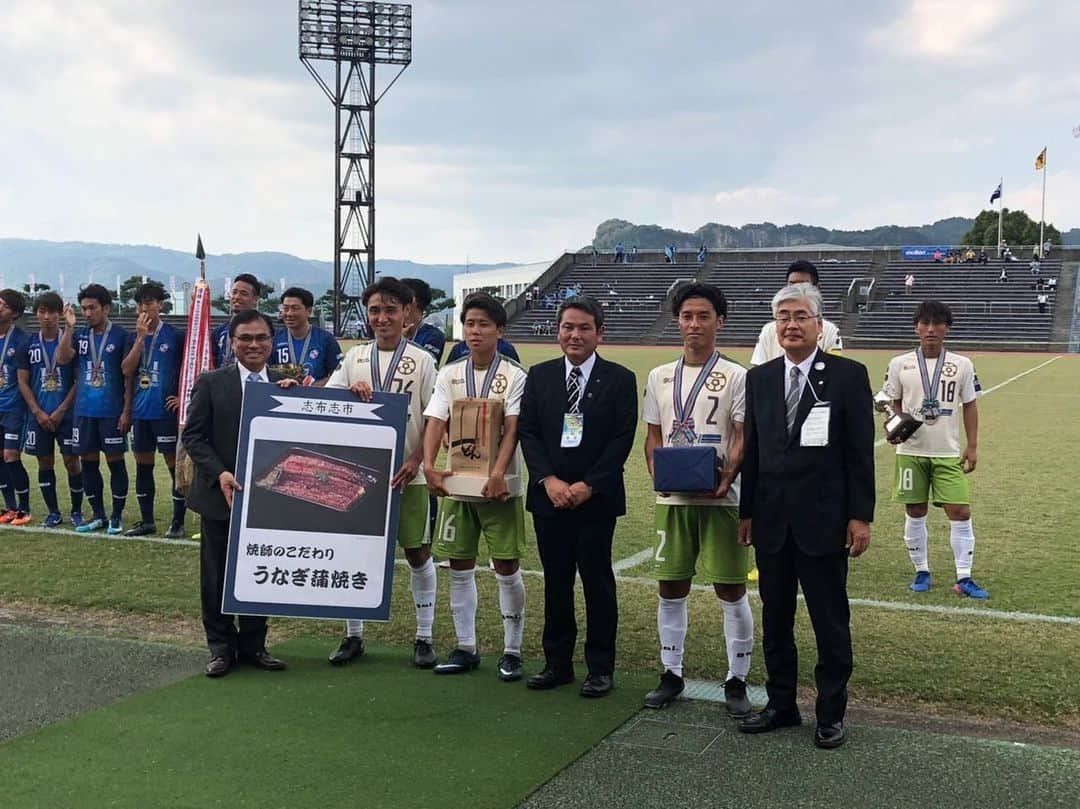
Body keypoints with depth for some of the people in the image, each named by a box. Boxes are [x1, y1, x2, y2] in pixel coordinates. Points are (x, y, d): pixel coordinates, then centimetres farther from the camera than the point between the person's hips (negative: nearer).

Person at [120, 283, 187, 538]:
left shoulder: (175, 336, -4)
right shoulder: (135, 337, 9)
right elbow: (127, 370, -3)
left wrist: (183, 396, -6)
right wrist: (141, 337, -9)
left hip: (166, 411, -5)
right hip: (140, 411, 5)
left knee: (175, 465, -2)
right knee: (143, 465, 11)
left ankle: (178, 522, 5)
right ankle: (146, 521, 20)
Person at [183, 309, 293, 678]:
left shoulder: (285, 385, 4)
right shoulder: (211, 383, -3)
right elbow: (192, 435, -5)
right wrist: (220, 473, -16)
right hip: (220, 494, -2)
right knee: (217, 575, 7)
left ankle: (253, 644, 24)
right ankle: (221, 647, 20)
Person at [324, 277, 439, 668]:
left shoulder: (422, 360, 0)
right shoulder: (354, 357, 9)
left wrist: (415, 461, -14)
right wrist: (351, 392, -15)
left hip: (406, 473, -2)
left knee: (418, 552, 3)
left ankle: (424, 637, 15)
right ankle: (353, 635, 19)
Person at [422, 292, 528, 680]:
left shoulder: (514, 376, -4)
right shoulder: (449, 374, 6)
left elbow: (512, 429, -13)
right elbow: (435, 422, -4)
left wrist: (498, 473, -27)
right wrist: (429, 465, -20)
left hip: (499, 485, -3)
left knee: (506, 566, 0)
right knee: (459, 567, 8)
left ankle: (512, 650, 12)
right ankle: (465, 647, 20)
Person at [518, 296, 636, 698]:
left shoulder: (620, 380, -1)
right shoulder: (539, 376, 8)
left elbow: (622, 439, -6)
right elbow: (527, 432, 3)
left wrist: (588, 486, -14)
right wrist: (549, 480, -10)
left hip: (597, 497, -3)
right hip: (549, 495, 3)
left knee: (597, 581, 3)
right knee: (556, 581, 10)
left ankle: (600, 668, 13)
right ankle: (557, 662, 20)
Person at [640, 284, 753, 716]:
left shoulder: (735, 377, -2)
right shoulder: (660, 377, 11)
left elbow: (744, 439, -6)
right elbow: (653, 436, 13)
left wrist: (726, 479, -22)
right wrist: (657, 474, -5)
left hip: (720, 497, -4)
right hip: (672, 497, 4)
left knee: (731, 588, 0)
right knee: (671, 586, 8)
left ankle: (736, 680, 12)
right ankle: (671, 673, 22)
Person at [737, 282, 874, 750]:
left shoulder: (848, 376, -4)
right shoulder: (759, 379, 8)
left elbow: (861, 452, -5)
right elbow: (752, 449, 10)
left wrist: (860, 516, -9)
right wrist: (747, 511, 8)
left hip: (823, 520, -4)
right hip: (772, 521, 4)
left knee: (831, 623, 5)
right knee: (774, 619, 13)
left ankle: (830, 713, 19)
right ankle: (781, 704, 27)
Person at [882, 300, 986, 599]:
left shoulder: (962, 365, 2)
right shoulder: (900, 364, 1)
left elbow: (969, 406, 7)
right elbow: (893, 403, 10)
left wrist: (972, 446, 2)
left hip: (949, 453, 0)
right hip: (911, 451, 0)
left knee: (961, 512, -5)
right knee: (914, 512, 6)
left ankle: (964, 578, 4)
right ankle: (921, 571, 21)